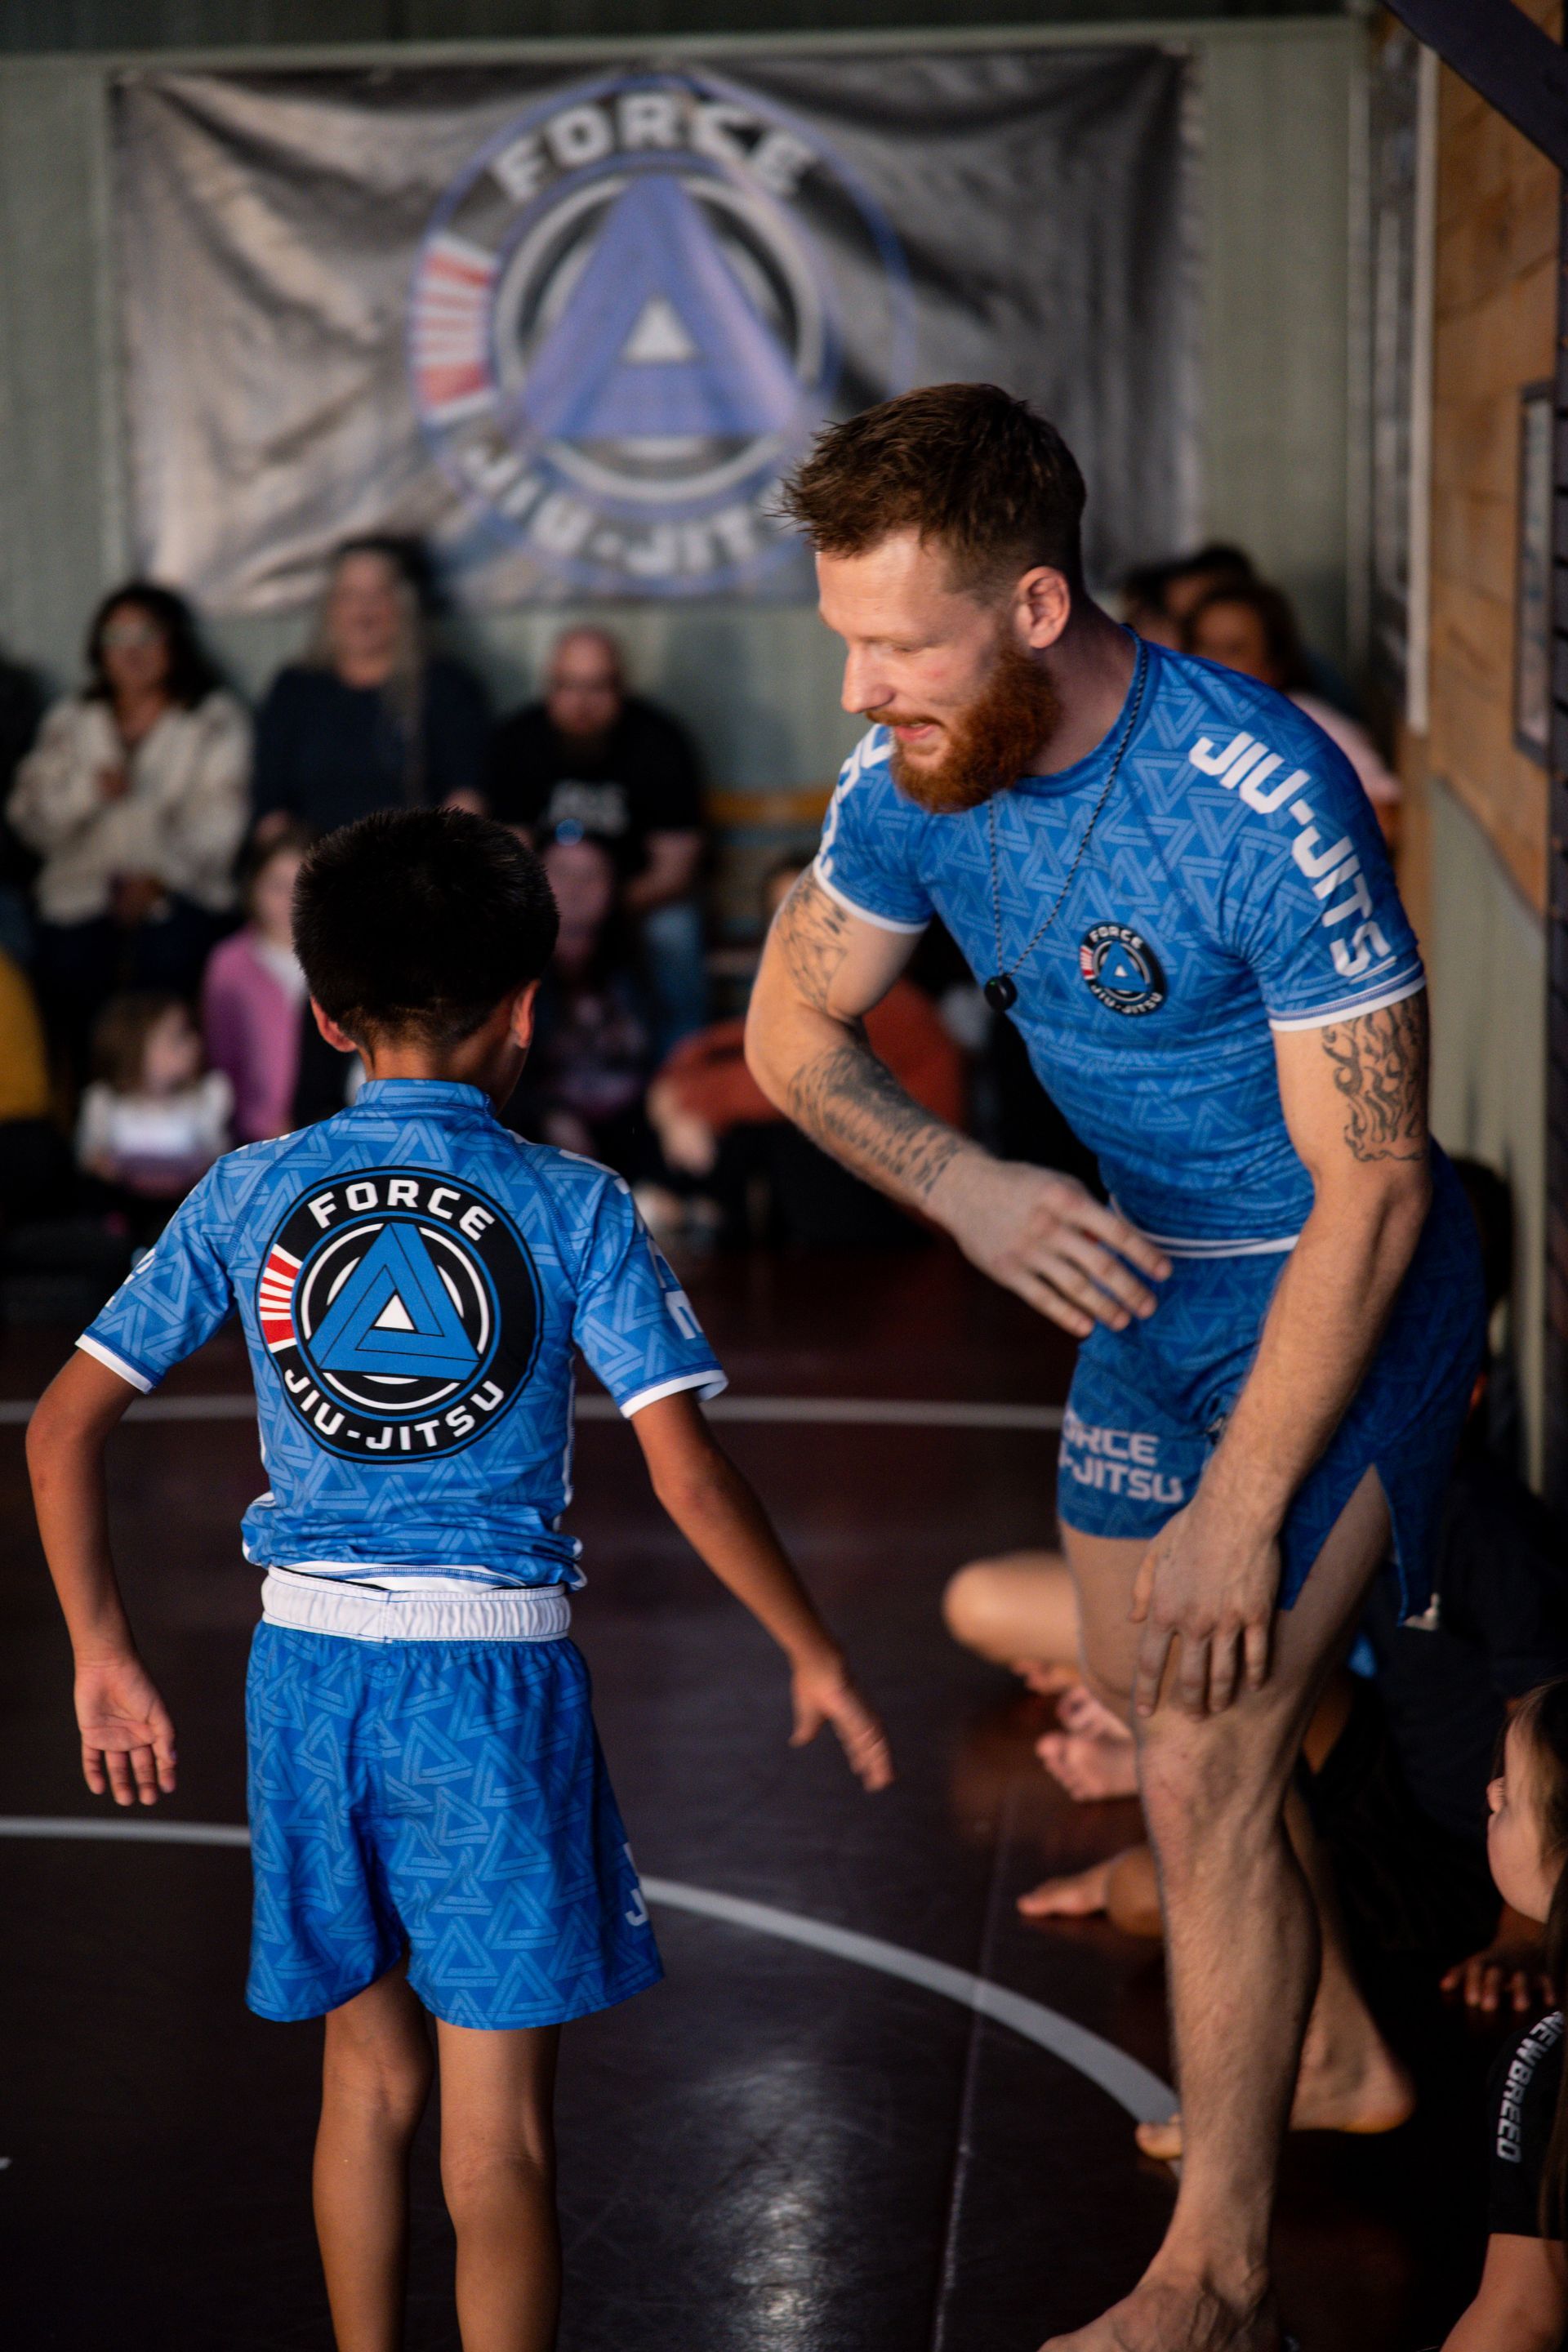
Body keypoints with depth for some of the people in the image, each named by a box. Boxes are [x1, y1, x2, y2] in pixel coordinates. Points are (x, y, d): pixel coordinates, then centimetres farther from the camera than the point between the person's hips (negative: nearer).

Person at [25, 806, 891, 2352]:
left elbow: (64, 1426, 2)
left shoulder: (248, 1195, 3)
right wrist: (813, 1657, 2)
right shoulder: (569, 1207, -5)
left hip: (308, 1661, 4)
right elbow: (687, 1474, -10)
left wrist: (103, 1656, 10)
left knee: (369, 2082, 21)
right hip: (494, 1667, -3)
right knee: (498, 2138, 4)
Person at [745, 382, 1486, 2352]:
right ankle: (1337, 2045, 46)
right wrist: (963, 1186, -14)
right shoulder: (909, 776, -12)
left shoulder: (1268, 805, -32)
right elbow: (791, 1028, 4)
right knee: (1138, 1687, 20)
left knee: (1206, 1773, -11)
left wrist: (1242, 1505, -25)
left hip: (1339, 1301, -7)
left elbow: (1371, 1197, -27)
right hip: (1144, 1274, 8)